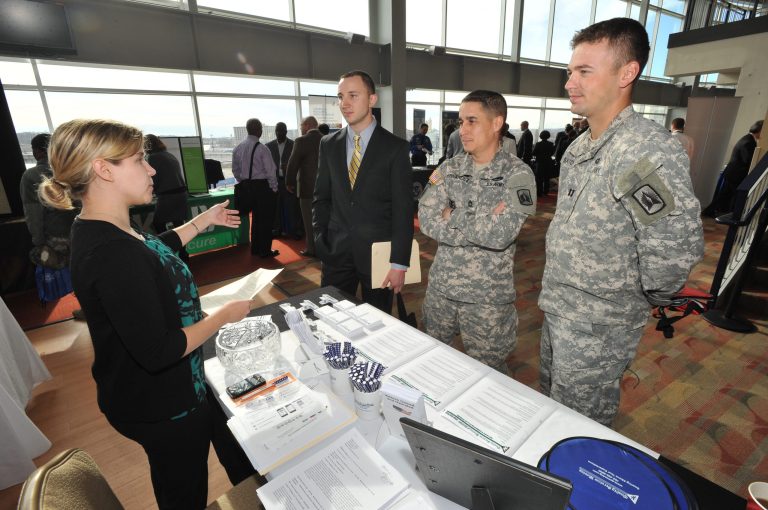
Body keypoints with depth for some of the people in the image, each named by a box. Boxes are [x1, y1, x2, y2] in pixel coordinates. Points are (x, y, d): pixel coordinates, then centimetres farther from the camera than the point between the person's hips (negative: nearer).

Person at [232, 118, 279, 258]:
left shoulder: (238, 148, 4)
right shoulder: (261, 148, -16)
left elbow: (235, 170, 9)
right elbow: (271, 170, -14)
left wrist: (244, 183, 19)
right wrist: (274, 188, -3)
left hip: (247, 186, 7)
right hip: (262, 186, -7)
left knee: (255, 217, 19)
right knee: (266, 219, 4)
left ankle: (255, 248, 28)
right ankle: (265, 251, 9)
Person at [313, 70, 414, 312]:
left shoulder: (395, 147, -6)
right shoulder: (328, 145, 6)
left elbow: (403, 210, -9)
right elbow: (321, 197, 11)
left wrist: (399, 263, -12)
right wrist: (320, 242, 3)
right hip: (336, 250, 3)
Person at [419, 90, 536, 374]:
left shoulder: (517, 173, -11)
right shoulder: (448, 169, 1)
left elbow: (500, 235, -24)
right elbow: (426, 221, -10)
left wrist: (452, 216, -12)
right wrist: (483, 224, -16)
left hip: (488, 296, -4)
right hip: (440, 287, 5)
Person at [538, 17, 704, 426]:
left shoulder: (650, 151, -23)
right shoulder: (579, 147, 5)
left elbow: (676, 247, -26)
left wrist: (643, 297, -9)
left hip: (597, 328, -8)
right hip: (557, 309, 9)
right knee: (548, 405, 27)